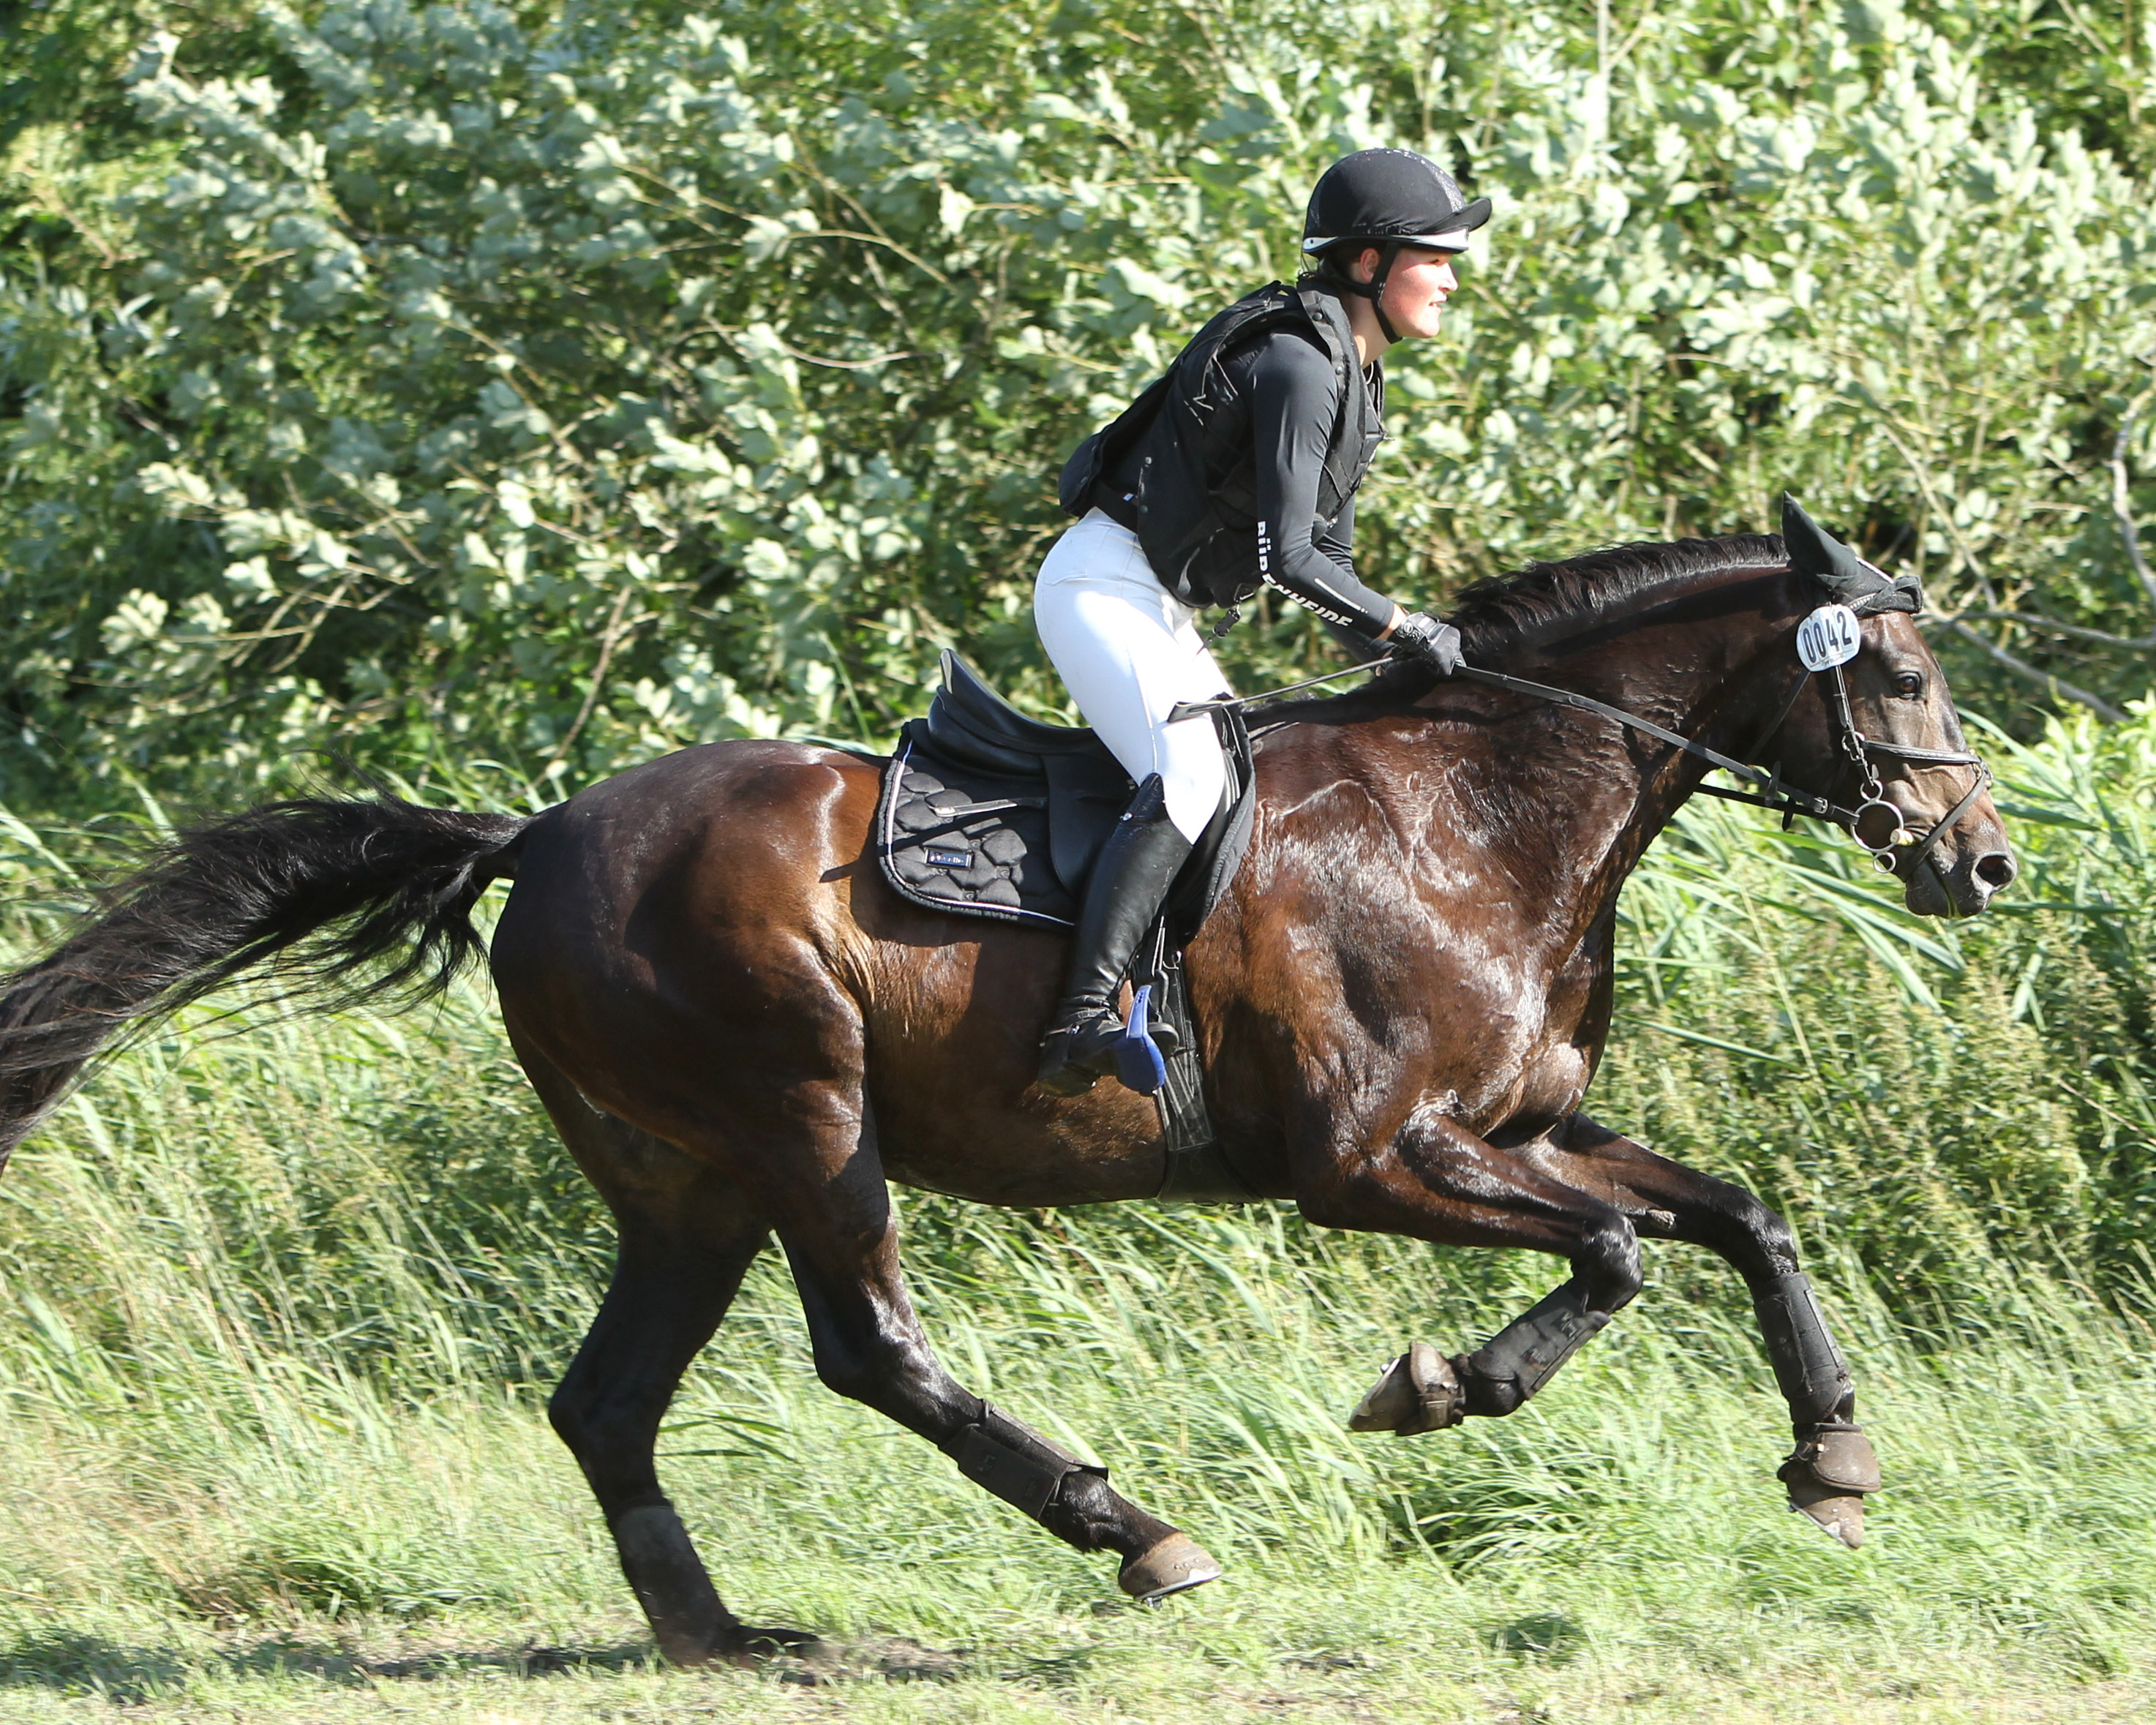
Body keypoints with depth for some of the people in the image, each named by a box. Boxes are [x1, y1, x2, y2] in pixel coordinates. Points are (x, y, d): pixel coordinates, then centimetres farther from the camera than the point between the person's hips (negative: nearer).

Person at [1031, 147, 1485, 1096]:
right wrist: (1410, 631, -14)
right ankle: (1081, 1022, -39)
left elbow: (1326, 549, 19)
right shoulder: (1298, 364, -19)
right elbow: (1288, 559, -23)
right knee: (1189, 777, -28)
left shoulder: (1353, 369, 12)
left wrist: (1397, 651, 6)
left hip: (1155, 606, 11)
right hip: (1102, 586, -11)